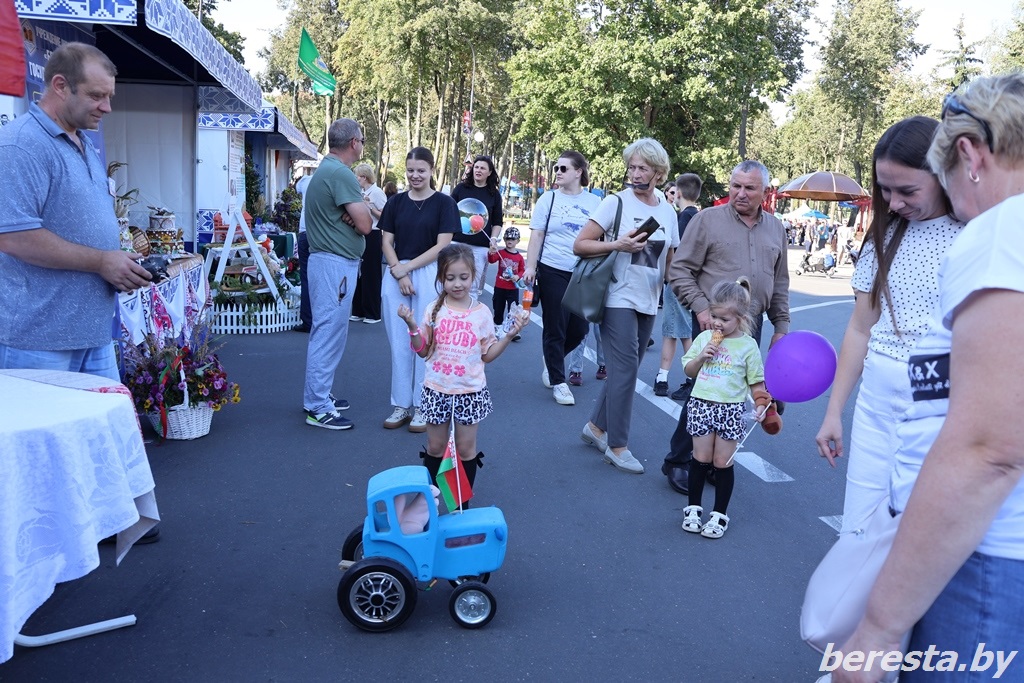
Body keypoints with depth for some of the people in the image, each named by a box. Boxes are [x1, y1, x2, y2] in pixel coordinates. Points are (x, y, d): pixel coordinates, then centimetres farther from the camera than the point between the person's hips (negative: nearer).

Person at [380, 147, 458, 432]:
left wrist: (409, 266, -10)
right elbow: (386, 242, 7)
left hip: (429, 276, -3)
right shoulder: (395, 202, 10)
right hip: (395, 276, 3)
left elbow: (442, 245, -6)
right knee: (399, 343, 5)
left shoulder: (444, 203, 0)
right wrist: (398, 272, -8)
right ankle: (401, 404, 16)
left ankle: (422, 406, 12)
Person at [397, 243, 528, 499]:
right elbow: (423, 351, 2)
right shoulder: (434, 310, -2)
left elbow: (487, 354, 2)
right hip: (437, 390, 1)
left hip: (470, 392, 0)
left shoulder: (481, 312, -3)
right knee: (435, 447, 13)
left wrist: (510, 335, -9)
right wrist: (412, 325, -12)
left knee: (466, 449, 9)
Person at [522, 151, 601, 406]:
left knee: (579, 328, 7)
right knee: (555, 328, 2)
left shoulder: (594, 202, 3)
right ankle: (558, 382, 16)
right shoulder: (548, 199, 0)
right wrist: (530, 267, -7)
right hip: (553, 271, -2)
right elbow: (536, 236, 0)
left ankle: (552, 361, 35)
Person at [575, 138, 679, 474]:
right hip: (619, 299, -6)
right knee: (625, 370, -6)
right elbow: (579, 245, -10)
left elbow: (671, 261, 18)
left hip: (648, 303, 6)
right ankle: (617, 446, 6)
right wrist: (618, 244, -22)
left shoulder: (668, 211, 8)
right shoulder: (616, 202, -7)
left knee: (626, 370, 13)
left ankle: (596, 426, 29)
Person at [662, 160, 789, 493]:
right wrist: (701, 307, -14)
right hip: (712, 325, -5)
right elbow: (680, 269, -5)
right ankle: (677, 462, 11)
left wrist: (781, 325, 16)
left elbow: (780, 283, 19)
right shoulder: (708, 219, -3)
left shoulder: (775, 228, 13)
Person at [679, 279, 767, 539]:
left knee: (723, 462, 4)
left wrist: (761, 405, -12)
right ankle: (693, 508, 23)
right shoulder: (704, 338, 4)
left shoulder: (748, 345, -2)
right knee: (701, 458, 9)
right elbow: (689, 371, 10)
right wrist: (701, 356, -8)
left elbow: (756, 381, 2)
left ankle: (720, 515, 17)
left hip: (731, 410, -2)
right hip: (701, 405, 2)